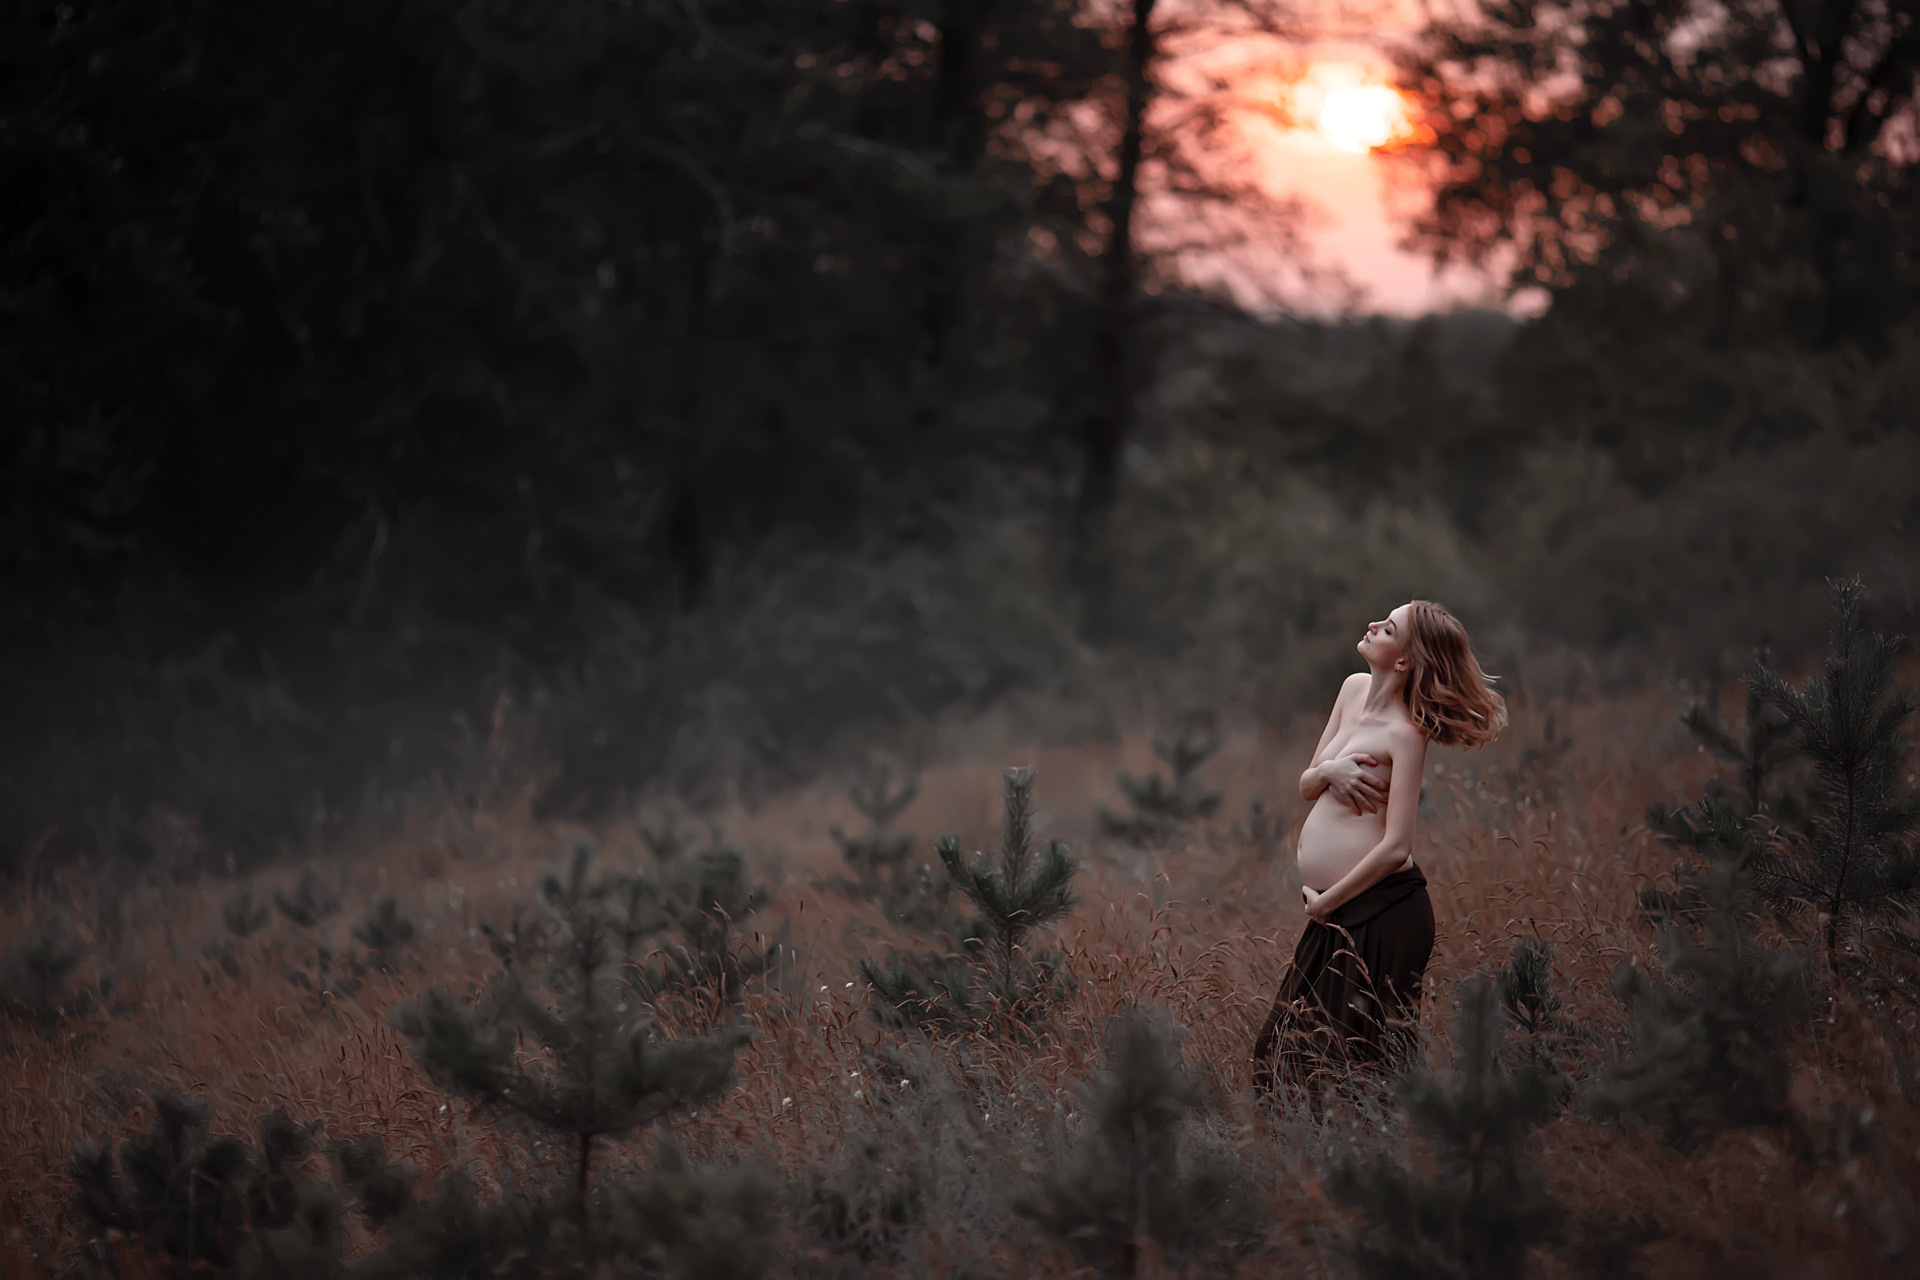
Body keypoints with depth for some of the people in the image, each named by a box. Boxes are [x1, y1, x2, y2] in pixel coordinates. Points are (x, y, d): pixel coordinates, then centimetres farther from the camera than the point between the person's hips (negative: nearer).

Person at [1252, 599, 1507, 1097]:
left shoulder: (1405, 733, -15)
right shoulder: (1354, 688, 9)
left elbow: (1396, 847, -18)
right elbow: (1306, 787, 16)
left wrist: (1324, 902, -10)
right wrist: (1328, 771, -8)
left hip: (1382, 916, -8)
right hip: (1336, 912, 8)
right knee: (1285, 1052, 11)